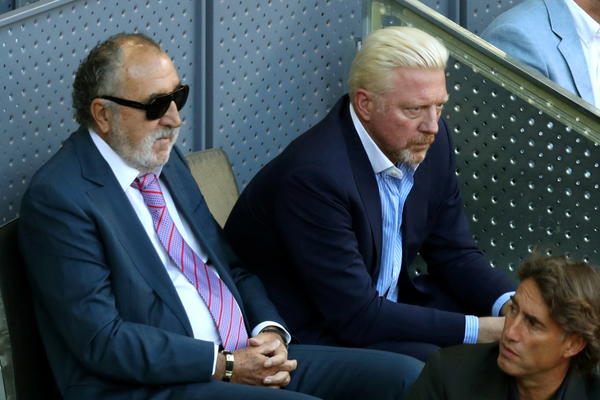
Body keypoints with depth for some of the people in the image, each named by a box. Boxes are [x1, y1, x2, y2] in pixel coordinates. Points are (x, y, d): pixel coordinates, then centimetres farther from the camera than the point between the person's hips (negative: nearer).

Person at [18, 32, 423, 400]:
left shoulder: (166, 159, 14)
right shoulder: (59, 198, -11)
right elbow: (102, 340, -16)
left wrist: (270, 331, -1)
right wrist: (225, 365, -16)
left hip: (245, 357, 8)